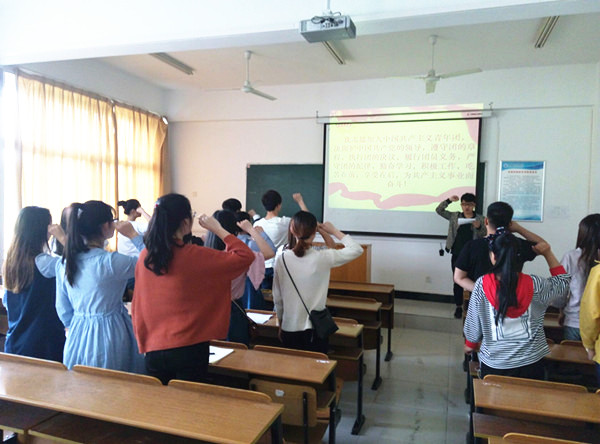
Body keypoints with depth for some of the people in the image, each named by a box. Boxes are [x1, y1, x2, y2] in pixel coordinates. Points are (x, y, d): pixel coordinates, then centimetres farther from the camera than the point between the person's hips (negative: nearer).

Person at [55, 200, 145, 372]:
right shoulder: (110, 262, -20)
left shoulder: (63, 264, 1)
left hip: (77, 337, 7)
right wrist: (133, 235, -7)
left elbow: (63, 310, 9)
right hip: (109, 336, -7)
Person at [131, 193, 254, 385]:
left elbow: (137, 306, 8)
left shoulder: (145, 257, -2)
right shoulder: (194, 256, -17)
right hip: (189, 349, -4)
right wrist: (217, 229, -6)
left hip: (153, 349, 5)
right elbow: (246, 256, -15)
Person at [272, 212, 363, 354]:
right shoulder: (321, 258, -15)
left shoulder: (281, 258, -8)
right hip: (316, 328, -2)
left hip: (289, 328, 2)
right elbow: (357, 249, -4)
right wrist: (334, 231, 4)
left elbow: (277, 297, 2)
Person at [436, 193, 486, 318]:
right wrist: (449, 200, -11)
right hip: (457, 255, 1)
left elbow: (483, 235, -3)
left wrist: (479, 227, -25)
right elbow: (439, 210, 3)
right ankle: (458, 307, 19)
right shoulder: (454, 216, 5)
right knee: (457, 281, 7)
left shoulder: (480, 219, 1)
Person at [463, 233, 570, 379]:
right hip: (531, 361, 1)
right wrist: (548, 253, 12)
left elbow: (473, 322, -4)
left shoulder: (482, 285, -15)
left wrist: (470, 344, 13)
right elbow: (562, 279, 10)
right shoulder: (533, 284, -12)